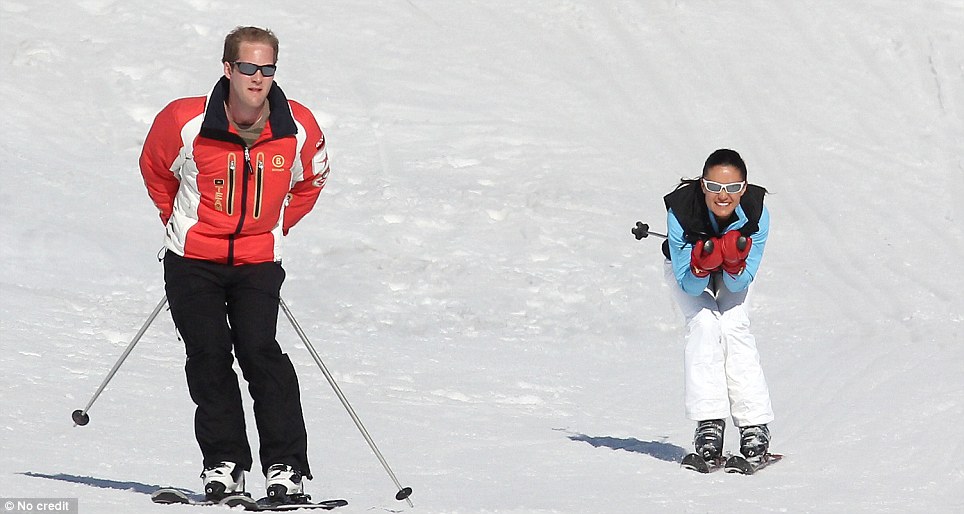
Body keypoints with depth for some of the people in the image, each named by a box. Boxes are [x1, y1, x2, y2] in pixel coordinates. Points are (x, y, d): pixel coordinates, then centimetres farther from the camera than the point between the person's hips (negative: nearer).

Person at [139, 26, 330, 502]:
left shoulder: (299, 129, -7)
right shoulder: (186, 122, -13)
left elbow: (310, 181, 16)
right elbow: (155, 168, 10)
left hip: (258, 262, 0)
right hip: (193, 261, 0)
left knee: (260, 351, -14)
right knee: (209, 356, -4)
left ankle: (286, 467, -12)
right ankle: (223, 462, 7)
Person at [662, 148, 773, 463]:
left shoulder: (756, 214, -31)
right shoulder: (680, 211, -36)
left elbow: (739, 284, -25)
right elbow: (689, 286, -30)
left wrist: (734, 262, -46)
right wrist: (703, 265, -50)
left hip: (734, 274, 1)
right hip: (687, 270, -1)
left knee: (734, 326, -21)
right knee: (704, 323, -25)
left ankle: (754, 424, -22)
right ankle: (708, 423, -28)